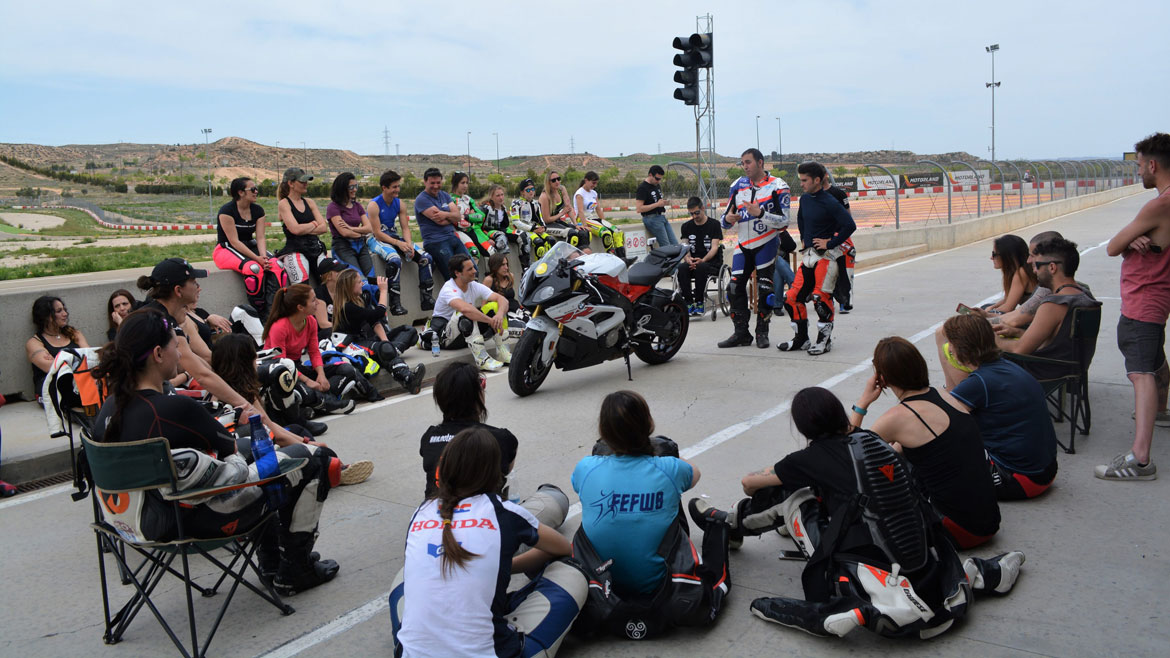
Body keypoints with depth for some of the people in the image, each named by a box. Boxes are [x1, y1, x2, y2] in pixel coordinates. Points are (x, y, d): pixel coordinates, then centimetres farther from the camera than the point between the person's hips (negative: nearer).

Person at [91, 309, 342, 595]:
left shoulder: (108, 410, -1)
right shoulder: (176, 408, -27)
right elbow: (231, 449, -11)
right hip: (207, 520, -9)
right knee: (315, 459, 3)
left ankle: (271, 560, 36)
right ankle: (294, 571, 14)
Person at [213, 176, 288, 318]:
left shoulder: (258, 210, 5)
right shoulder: (227, 210, -14)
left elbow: (260, 237, -3)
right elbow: (234, 241, -20)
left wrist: (263, 256, -24)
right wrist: (257, 258, -28)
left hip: (250, 246, 6)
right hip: (226, 250, -6)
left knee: (276, 264, -25)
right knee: (253, 267, -36)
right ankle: (261, 313, -25)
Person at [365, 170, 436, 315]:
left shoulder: (399, 203, 5)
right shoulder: (374, 205, -14)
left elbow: (405, 228, 3)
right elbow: (377, 233, -18)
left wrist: (409, 244, -17)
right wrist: (399, 243, -26)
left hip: (393, 236, 7)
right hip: (375, 239, -7)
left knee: (426, 258, -11)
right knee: (395, 260, -38)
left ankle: (426, 299, -4)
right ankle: (395, 304, -32)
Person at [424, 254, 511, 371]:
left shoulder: (475, 286, -1)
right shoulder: (448, 289, -21)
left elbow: (503, 300, -12)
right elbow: (465, 308, -42)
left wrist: (500, 315, -34)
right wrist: (491, 321, -39)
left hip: (470, 331, 6)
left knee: (495, 307, -13)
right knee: (467, 315, -37)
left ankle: (502, 352, -15)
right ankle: (481, 359, -38)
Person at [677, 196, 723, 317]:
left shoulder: (714, 225, 2)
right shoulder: (686, 226, 14)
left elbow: (714, 247, -7)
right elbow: (685, 247, 6)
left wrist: (703, 260, -25)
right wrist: (688, 259, -18)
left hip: (712, 262, -3)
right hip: (693, 262, 3)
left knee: (701, 268, -38)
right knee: (682, 269, -31)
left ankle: (700, 302, -27)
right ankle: (688, 302, -28)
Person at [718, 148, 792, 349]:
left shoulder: (777, 186, -6)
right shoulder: (738, 185, 9)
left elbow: (783, 221, -13)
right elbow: (725, 220, 12)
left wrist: (760, 213, -27)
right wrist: (728, 219, -12)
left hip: (766, 244, -4)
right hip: (743, 245, 5)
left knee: (764, 289, -2)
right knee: (736, 287, -2)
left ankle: (762, 333, 10)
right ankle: (741, 333, 7)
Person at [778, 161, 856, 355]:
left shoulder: (830, 202, -14)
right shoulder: (805, 199, 10)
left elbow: (849, 225, -20)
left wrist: (830, 243, -16)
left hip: (825, 256, -8)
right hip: (808, 255, 8)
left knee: (821, 298, -7)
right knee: (792, 297, 4)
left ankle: (824, 340, 8)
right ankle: (801, 338, 16)